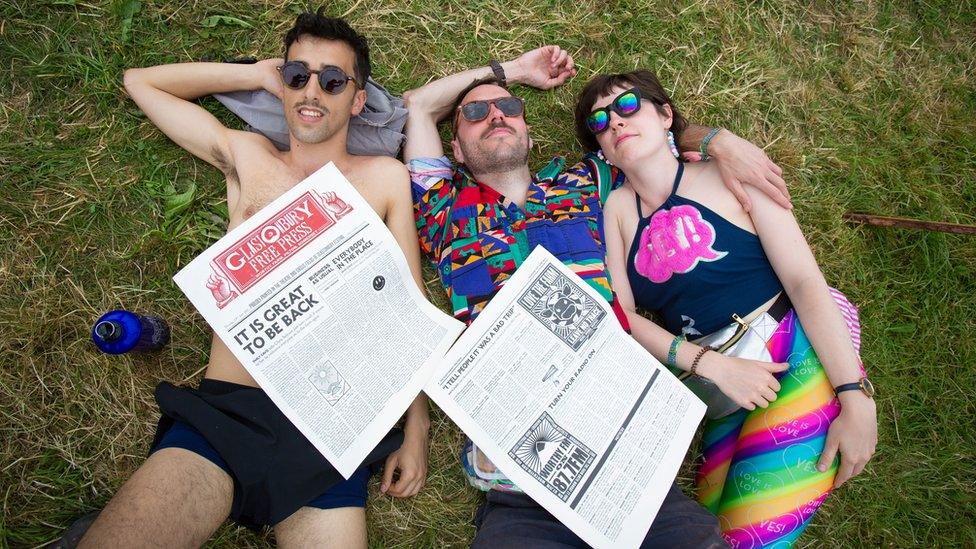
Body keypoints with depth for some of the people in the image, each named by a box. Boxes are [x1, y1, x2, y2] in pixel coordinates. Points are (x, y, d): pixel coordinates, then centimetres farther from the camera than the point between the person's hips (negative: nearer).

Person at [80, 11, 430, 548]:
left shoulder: (385, 177, 10)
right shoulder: (246, 155, 15)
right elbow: (139, 80, 25)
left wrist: (416, 427, 4)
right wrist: (258, 74, 18)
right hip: (222, 410, 1)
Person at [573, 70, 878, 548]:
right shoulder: (616, 208, 5)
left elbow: (805, 279, -8)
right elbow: (621, 315, -2)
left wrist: (855, 397, -14)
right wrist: (711, 364, -15)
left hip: (804, 359, -3)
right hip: (724, 388, 3)